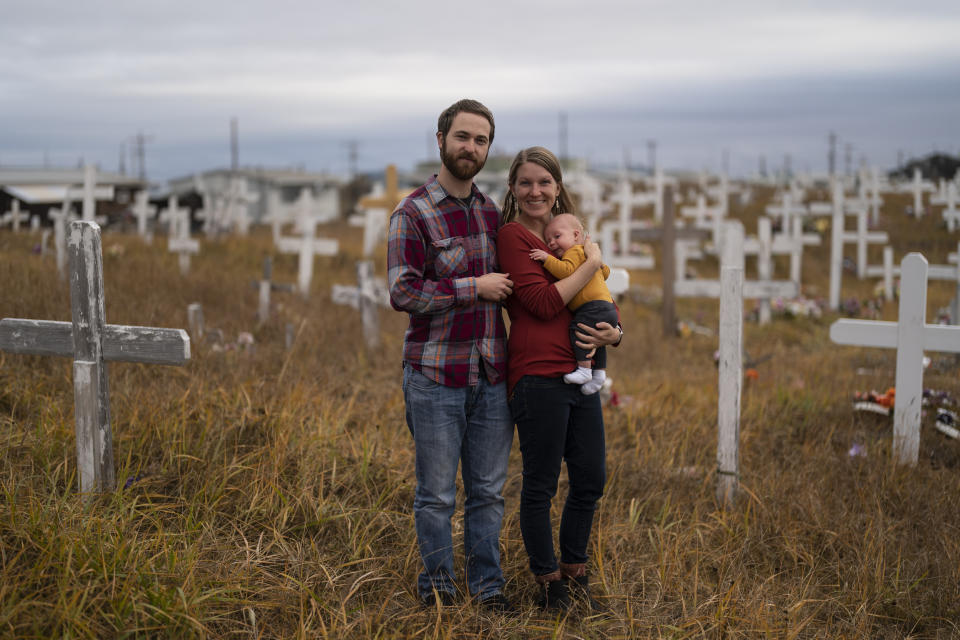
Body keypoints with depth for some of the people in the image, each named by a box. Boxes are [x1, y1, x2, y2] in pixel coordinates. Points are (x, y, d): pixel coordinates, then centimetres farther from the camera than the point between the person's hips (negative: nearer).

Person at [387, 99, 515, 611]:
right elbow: (403, 293, -17)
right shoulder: (412, 214, -6)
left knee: (488, 489, 11)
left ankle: (487, 582, 24)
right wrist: (476, 287, -15)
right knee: (437, 492, 5)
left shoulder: (491, 212, 13)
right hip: (436, 376, -5)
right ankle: (437, 584, 20)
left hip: (491, 375, 5)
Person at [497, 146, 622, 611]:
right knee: (540, 486, 3)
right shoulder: (513, 235, -5)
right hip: (538, 376, -7)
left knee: (591, 481, 13)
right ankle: (549, 586, 18)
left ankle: (573, 574, 31)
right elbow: (543, 303, -15)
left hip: (580, 376, 8)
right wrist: (592, 262, -8)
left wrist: (614, 333, 0)